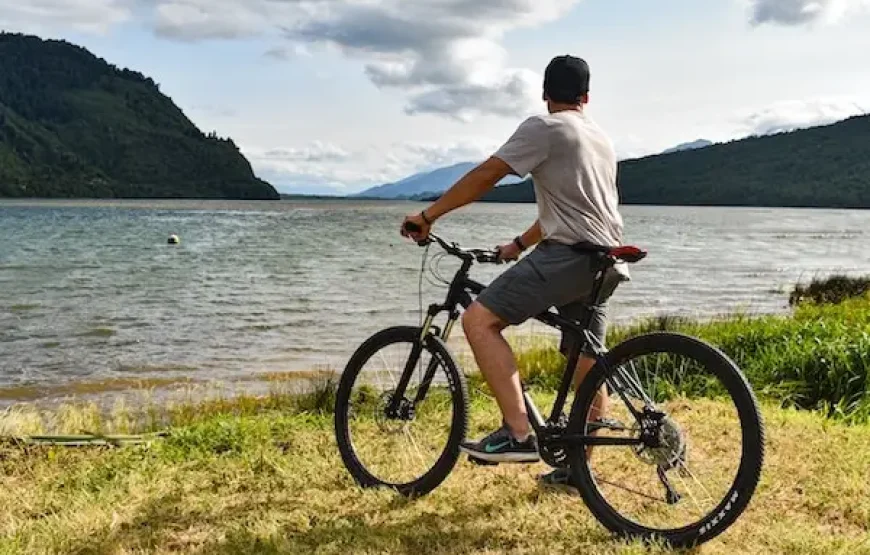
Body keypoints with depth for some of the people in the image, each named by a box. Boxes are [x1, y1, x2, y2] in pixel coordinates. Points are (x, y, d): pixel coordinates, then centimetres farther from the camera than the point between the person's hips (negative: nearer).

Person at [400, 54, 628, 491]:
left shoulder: (543, 128, -2)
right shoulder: (601, 139, 25)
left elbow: (484, 177, -7)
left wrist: (427, 217, -2)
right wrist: (518, 245, 33)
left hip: (569, 255, -9)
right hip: (605, 261, 10)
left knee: (480, 320, -14)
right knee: (587, 365, 15)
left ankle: (518, 433, -22)